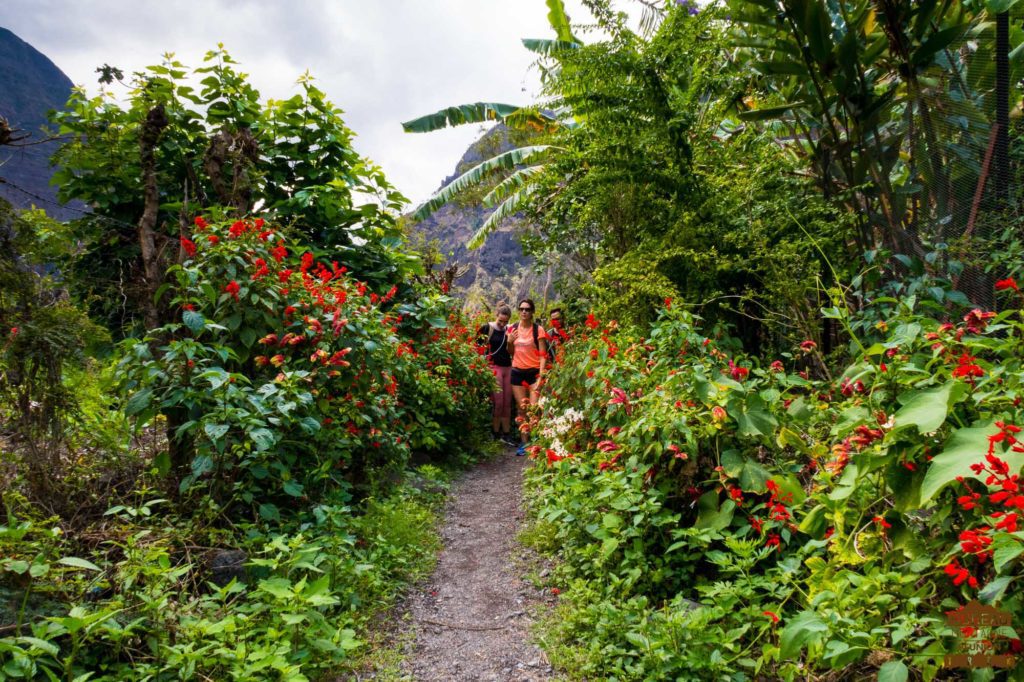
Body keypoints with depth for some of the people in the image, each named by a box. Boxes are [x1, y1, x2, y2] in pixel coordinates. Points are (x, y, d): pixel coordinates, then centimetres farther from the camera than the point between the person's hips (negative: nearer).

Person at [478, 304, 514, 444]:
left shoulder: (509, 330, 8)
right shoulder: (487, 328, -5)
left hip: (508, 368, 5)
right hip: (494, 368, -5)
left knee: (507, 403, 7)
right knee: (498, 403, -5)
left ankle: (506, 433, 13)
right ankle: (496, 433, 7)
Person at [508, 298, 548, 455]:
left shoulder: (538, 330, -7)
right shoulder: (512, 329, 6)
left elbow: (543, 355, -9)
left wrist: (540, 377, -16)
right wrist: (510, 341, -5)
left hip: (534, 372, -4)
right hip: (517, 372, 4)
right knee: (522, 409, 8)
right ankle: (525, 442, 16)